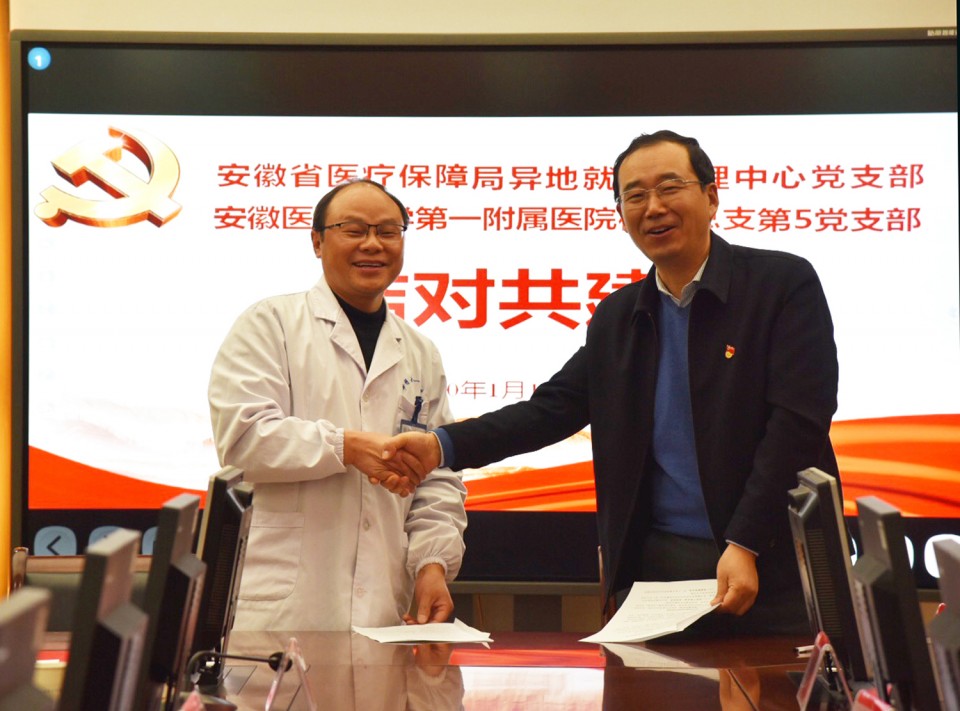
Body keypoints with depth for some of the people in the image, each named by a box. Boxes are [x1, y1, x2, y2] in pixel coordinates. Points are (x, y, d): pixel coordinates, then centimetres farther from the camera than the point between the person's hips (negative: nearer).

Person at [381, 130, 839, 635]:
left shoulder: (785, 283, -4)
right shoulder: (616, 317, 13)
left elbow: (797, 420, -11)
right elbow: (553, 408, 11)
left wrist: (744, 546, -18)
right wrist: (443, 447, -4)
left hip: (769, 573, -4)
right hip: (649, 569, 4)